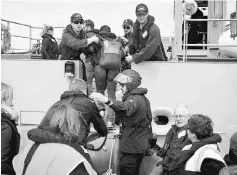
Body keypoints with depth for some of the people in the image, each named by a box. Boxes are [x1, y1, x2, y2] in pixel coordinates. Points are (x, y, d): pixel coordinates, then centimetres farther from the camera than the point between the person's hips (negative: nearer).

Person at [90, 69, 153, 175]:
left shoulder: (135, 99, -21)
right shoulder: (140, 98, 14)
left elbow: (126, 108, -45)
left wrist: (107, 101, -60)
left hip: (133, 146, -11)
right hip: (139, 144, 11)